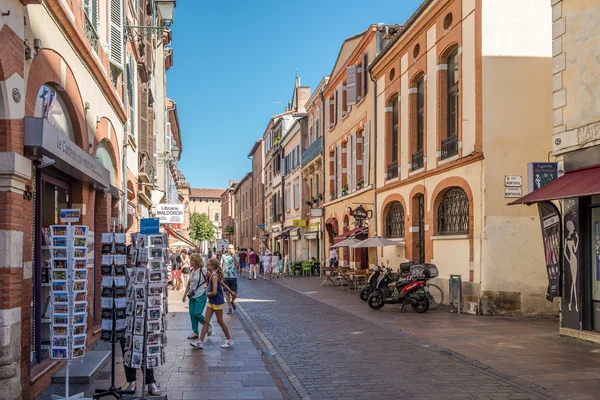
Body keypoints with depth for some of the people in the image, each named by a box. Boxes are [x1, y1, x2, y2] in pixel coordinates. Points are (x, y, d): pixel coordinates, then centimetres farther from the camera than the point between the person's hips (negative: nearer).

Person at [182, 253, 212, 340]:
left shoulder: (204, 270, -11)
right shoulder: (191, 271, 10)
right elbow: (189, 283, 19)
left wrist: (206, 289, -11)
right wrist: (185, 293, 18)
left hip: (201, 296, -7)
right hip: (192, 296, 7)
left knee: (197, 314, -10)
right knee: (192, 314, 6)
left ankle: (208, 326, 14)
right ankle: (195, 332, 17)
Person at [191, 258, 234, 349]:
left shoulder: (214, 276, -21)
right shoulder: (213, 275, 8)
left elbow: (214, 292, -27)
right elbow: (223, 285, 18)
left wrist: (208, 294, -7)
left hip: (217, 302, -9)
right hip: (211, 301, 9)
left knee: (220, 321, 4)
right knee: (206, 320, 4)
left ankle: (229, 340, 19)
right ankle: (200, 342, 4)